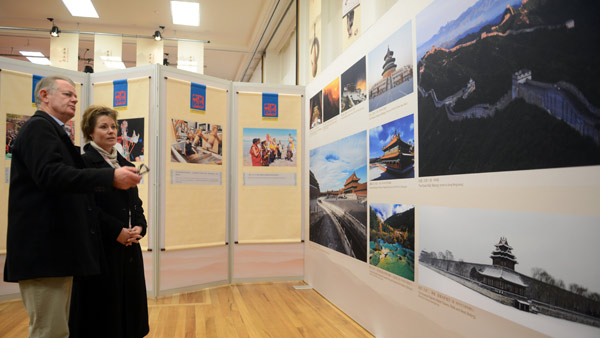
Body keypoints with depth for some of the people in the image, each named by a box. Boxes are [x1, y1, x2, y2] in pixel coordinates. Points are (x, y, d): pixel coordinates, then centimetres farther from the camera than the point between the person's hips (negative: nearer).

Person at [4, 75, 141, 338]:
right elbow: (50, 175, -26)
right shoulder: (39, 126, -8)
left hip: (55, 248, 10)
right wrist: (111, 177, -30)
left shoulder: (50, 129, 22)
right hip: (44, 247, -10)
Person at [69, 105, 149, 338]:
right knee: (103, 305, 2)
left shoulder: (125, 164, 15)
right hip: (101, 247, -6)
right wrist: (117, 231, -17)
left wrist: (139, 227, -2)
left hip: (129, 247, 7)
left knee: (128, 301, 12)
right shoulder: (84, 162, -7)